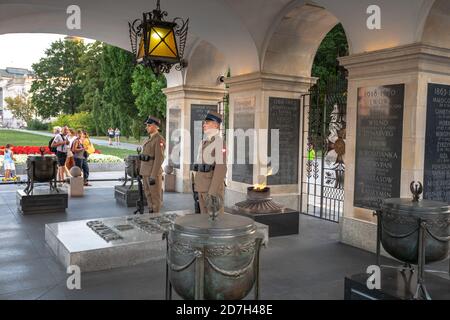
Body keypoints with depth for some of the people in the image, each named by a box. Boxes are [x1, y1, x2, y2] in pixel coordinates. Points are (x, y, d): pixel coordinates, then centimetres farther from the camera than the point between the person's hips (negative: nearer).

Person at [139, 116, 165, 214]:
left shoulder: (159, 140, -14)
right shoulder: (149, 139, 15)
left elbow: (159, 159, -19)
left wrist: (153, 176, -22)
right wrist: (143, 172, 19)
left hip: (154, 172, -9)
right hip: (146, 171, 9)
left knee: (155, 196, -2)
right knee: (148, 195, 12)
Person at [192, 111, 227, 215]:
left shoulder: (219, 142, -14)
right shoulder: (204, 142, 16)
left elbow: (221, 168, -21)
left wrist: (212, 192, -25)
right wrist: (197, 188, 19)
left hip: (213, 186, -9)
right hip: (203, 185, 9)